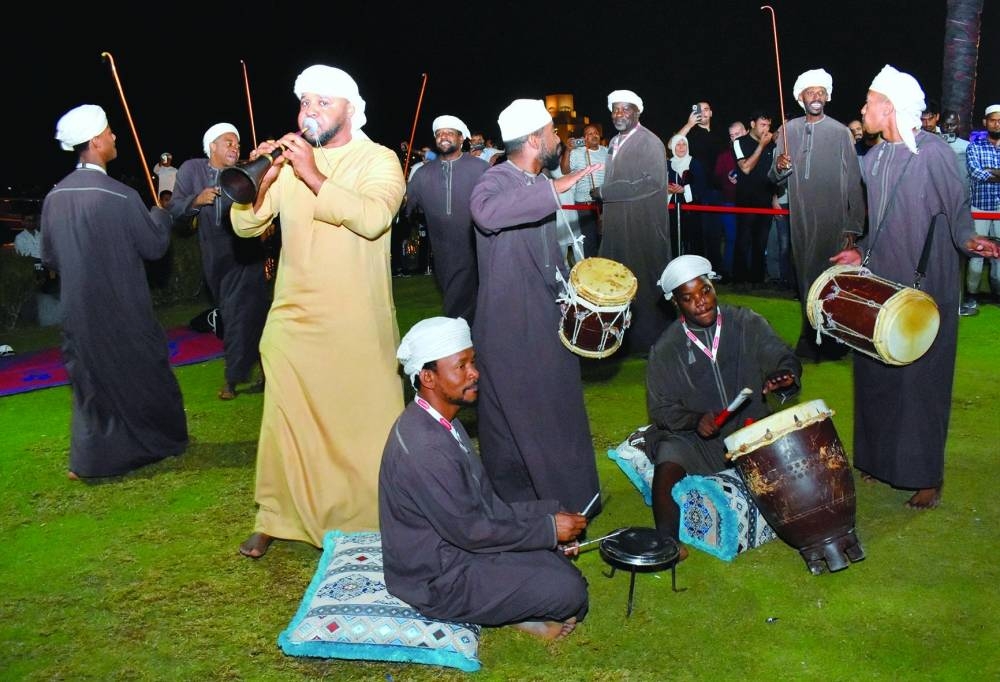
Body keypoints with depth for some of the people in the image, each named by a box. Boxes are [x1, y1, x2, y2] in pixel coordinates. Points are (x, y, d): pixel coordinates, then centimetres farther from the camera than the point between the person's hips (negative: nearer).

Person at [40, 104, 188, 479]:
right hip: (123, 311, -5)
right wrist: (161, 212, 9)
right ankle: (162, 440, 29)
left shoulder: (55, 197, -1)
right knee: (142, 375, 13)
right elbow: (155, 246, -8)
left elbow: (49, 258, 7)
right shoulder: (121, 196, -19)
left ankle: (90, 459, 18)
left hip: (78, 311, 5)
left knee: (92, 380, 16)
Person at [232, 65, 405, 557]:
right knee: (285, 418, 8)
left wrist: (314, 176, -25)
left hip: (358, 323, -3)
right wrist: (260, 180, -17)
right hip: (293, 318, 3)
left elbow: (374, 218, -21)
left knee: (367, 420, 4)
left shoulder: (379, 160, -2)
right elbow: (245, 226, 1)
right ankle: (276, 517, 23)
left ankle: (374, 518, 21)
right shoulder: (287, 162, 7)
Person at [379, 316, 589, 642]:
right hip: (439, 581, -9)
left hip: (453, 547, 10)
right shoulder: (423, 446, -30)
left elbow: (485, 504, 7)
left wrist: (548, 512, -1)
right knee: (570, 591, -13)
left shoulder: (442, 422, 2)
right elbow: (469, 530, -24)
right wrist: (548, 528, -15)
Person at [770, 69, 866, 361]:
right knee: (806, 277, 10)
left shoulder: (841, 132, -3)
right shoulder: (787, 131, 6)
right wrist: (778, 168, -15)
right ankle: (810, 338, 21)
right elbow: (775, 178, 9)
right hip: (801, 218, 3)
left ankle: (830, 342, 11)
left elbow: (853, 182, -3)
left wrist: (853, 225, -7)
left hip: (833, 219, -3)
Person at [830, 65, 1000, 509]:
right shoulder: (875, 157, 9)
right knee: (876, 375, 11)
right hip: (881, 284, 7)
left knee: (921, 381, 0)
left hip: (925, 290, -7)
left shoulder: (933, 152, -11)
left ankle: (927, 477, 13)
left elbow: (957, 209, -9)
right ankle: (881, 459, 27)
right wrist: (862, 252, 13)